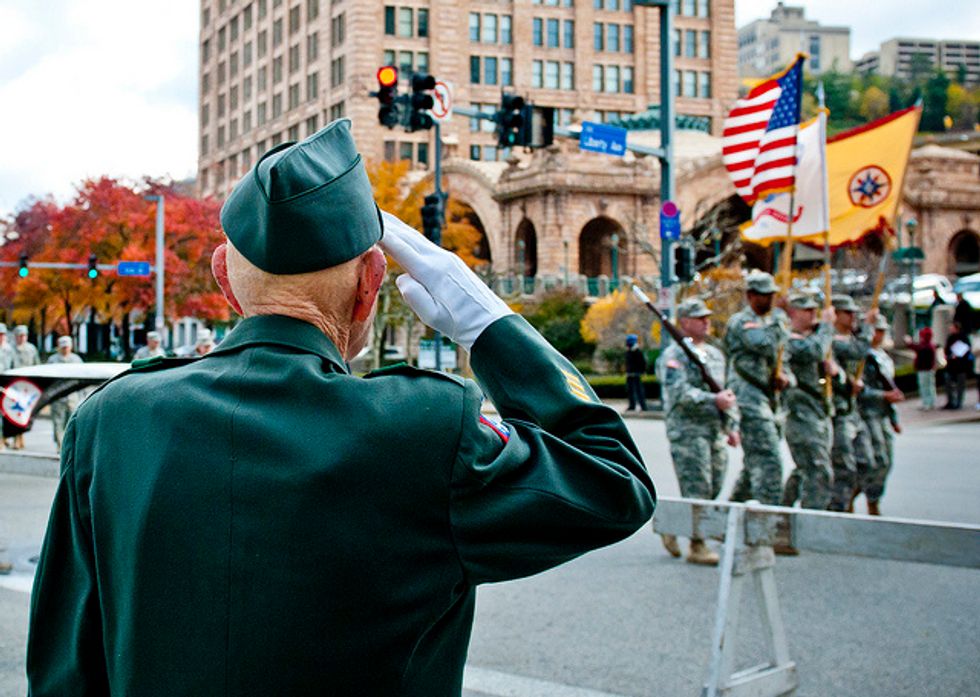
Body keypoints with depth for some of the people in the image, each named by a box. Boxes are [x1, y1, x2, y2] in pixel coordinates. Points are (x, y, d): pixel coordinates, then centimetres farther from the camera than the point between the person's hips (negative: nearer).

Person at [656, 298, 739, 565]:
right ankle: (697, 546, 0)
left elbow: (727, 391, 23)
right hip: (687, 430, -8)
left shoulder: (716, 354, 19)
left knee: (713, 489, 8)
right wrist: (713, 400, -27)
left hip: (715, 432, 8)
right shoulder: (674, 355, -6)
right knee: (697, 489, -8)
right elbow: (679, 392, -19)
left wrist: (732, 426, 14)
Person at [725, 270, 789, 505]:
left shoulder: (771, 322, 17)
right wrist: (778, 320, -11)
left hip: (769, 397, 9)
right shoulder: (740, 322, -8)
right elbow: (765, 345, -25)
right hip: (749, 399, -9)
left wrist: (785, 376, -4)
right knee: (768, 461, -15)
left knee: (754, 463, 15)